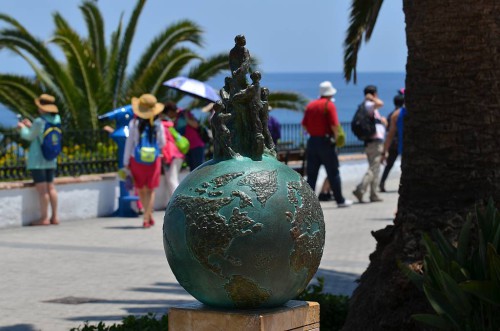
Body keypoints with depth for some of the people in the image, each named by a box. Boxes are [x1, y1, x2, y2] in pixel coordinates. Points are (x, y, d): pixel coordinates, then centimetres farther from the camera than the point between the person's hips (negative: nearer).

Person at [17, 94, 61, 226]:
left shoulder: (39, 122, -19)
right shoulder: (56, 119, 5)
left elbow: (30, 136, -6)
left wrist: (22, 127, 12)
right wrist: (30, 126, 21)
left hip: (38, 161, -8)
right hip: (51, 160, 8)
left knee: (41, 189, -5)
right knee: (50, 187, 13)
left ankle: (44, 218, -4)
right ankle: (54, 217, 15)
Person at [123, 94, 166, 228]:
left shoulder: (134, 123, -8)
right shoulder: (158, 125, -5)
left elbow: (129, 143, -6)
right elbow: (162, 144, 2)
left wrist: (126, 163, 0)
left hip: (136, 160, 0)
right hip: (153, 160, 0)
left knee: (141, 189, 16)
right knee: (150, 190, 10)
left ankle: (149, 216, 23)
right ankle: (146, 217, -1)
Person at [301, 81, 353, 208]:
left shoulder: (311, 105, 9)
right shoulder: (329, 105, -8)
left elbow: (304, 124, 8)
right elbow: (334, 125, -17)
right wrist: (336, 136, -2)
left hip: (312, 140, 5)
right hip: (325, 141, -5)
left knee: (311, 174, 6)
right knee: (333, 173, 3)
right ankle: (340, 200, 9)